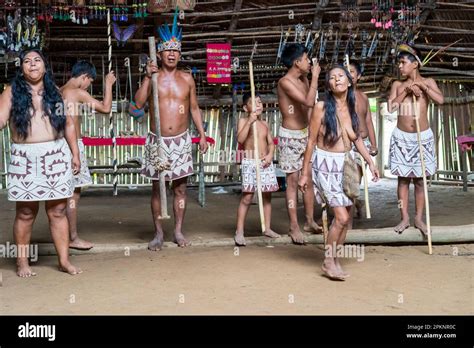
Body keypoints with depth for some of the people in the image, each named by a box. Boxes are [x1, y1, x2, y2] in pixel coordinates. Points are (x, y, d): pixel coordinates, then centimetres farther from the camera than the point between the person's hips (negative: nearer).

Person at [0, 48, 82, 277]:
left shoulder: (54, 93, 13)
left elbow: (68, 124, 14)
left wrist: (75, 153, 10)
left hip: (56, 155, 2)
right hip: (24, 158, -2)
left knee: (58, 210, 4)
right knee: (26, 212, 2)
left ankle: (64, 260, 9)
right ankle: (22, 262, 13)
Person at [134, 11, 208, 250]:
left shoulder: (187, 79, 6)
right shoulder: (152, 77, 1)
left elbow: (194, 108, 12)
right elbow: (139, 103, -10)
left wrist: (202, 135, 7)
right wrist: (147, 77, -17)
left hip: (181, 140, 1)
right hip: (157, 140, -1)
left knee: (180, 187, 5)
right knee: (157, 188, 4)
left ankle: (178, 231, 15)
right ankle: (158, 233, 13)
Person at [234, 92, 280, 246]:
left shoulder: (264, 123, 12)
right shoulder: (243, 121, -3)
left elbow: (271, 143, 14)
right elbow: (240, 139, -19)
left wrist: (270, 155, -5)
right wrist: (250, 121, -23)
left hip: (265, 163, 5)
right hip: (249, 162, -5)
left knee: (267, 196, 9)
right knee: (247, 197, -8)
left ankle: (267, 228, 19)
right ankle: (239, 232, -3)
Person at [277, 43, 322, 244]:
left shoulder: (302, 80, 9)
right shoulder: (285, 82, -17)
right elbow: (308, 102, -26)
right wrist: (314, 76, -18)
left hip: (305, 134, 8)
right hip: (290, 136, -8)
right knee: (293, 181, -3)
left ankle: (310, 221, 21)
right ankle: (294, 227, 4)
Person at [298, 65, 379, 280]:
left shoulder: (351, 109, 5)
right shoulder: (322, 107, -10)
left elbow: (357, 139, 17)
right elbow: (311, 141, -7)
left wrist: (370, 162, 9)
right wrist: (304, 173, -5)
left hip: (345, 166, 6)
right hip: (325, 167, -5)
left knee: (344, 218, 7)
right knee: (341, 217, -13)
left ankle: (335, 258, 24)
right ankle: (328, 262, 4)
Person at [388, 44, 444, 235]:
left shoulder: (428, 82, 2)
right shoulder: (398, 85, 3)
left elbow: (440, 100, -15)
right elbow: (391, 107, -10)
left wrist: (421, 85, -15)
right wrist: (407, 90, -14)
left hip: (423, 136, -1)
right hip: (401, 137, 1)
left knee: (420, 179, 6)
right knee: (403, 178, 5)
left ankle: (419, 218, 16)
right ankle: (404, 218, 13)